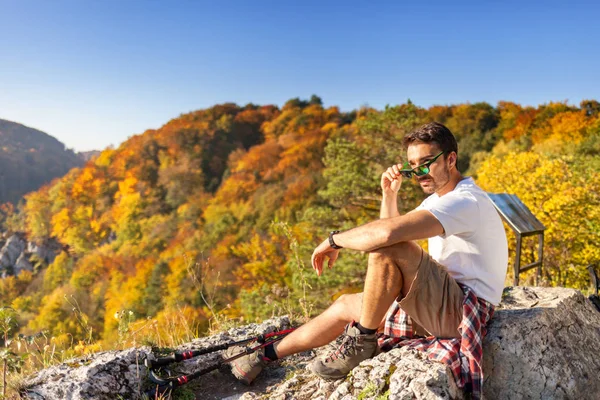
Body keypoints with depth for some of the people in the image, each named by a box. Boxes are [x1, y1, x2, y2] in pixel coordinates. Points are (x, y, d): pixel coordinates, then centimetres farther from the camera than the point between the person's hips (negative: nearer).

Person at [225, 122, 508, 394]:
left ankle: (362, 342, -12)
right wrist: (389, 194, 2)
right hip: (443, 303, 10)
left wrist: (334, 240, -21)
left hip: (463, 309, -10)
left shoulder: (466, 201, -21)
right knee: (345, 305, 10)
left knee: (388, 249, -30)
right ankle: (264, 356, 20)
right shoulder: (439, 198, 12)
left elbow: (387, 232, -36)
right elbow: (390, 229, 18)